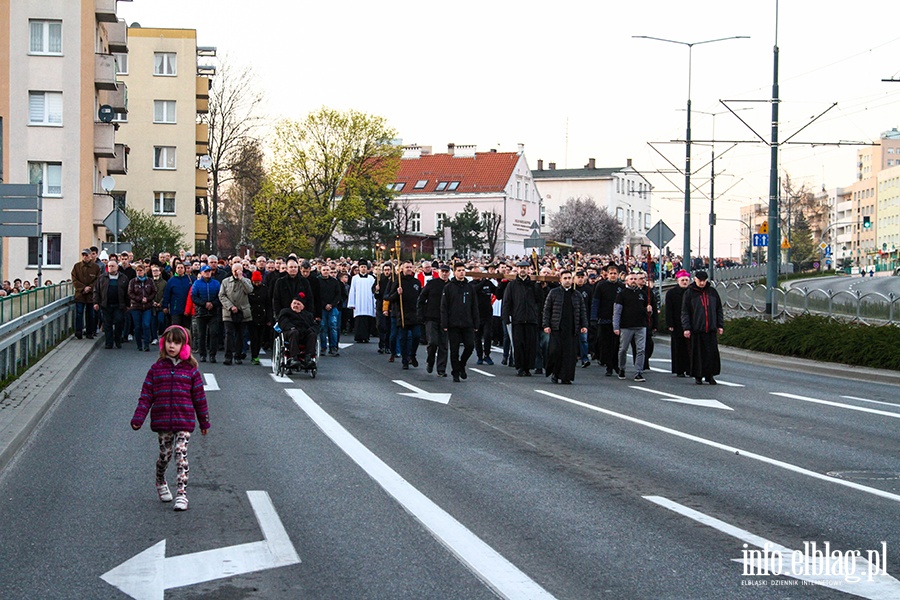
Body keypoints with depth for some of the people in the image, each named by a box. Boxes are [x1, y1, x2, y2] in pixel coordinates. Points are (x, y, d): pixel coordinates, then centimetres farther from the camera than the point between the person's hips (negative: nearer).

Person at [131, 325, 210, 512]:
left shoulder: (190, 370, 3)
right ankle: (160, 484, 38)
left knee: (181, 454, -10)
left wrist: (204, 422, 12)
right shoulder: (157, 369, 4)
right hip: (162, 420, 1)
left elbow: (199, 397, 8)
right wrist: (138, 418, -5)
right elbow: (146, 395, 3)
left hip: (184, 421, -1)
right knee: (165, 453, 10)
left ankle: (181, 494, -11)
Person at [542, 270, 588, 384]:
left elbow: (583, 311, 16)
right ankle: (554, 373, 11)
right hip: (557, 328, -2)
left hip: (572, 329, 2)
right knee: (555, 351, -9)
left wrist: (584, 325, 4)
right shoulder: (553, 293, 7)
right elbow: (547, 309, 6)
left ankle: (566, 377, 3)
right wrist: (546, 325, -3)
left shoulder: (578, 295, 14)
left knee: (570, 353, -2)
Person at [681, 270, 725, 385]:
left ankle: (710, 375, 7)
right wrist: (686, 328, -8)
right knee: (697, 353, 0)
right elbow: (685, 312, -1)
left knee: (712, 353, -2)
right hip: (696, 329, -3)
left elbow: (719, 310, 16)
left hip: (711, 329, 3)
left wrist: (720, 325, 9)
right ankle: (698, 376, 8)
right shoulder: (689, 293, 1)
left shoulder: (713, 292, 11)